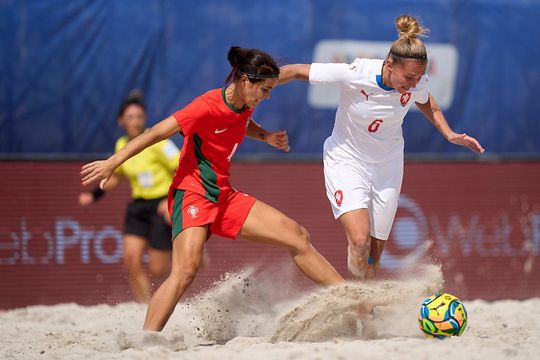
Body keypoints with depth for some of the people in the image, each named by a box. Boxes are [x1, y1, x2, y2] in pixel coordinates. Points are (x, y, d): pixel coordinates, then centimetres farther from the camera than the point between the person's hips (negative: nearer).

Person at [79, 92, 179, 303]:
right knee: (131, 259, -13)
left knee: (158, 271, -4)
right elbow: (116, 177, 22)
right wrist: (94, 195, 10)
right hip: (138, 206, 6)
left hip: (162, 207, -6)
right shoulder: (121, 146, 5)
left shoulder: (156, 142, -14)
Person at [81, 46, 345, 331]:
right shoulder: (209, 107, -20)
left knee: (297, 236, 5)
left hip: (224, 196, 9)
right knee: (186, 269, -29)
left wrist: (265, 136, 12)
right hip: (192, 193, -8)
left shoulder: (245, 105, 5)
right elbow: (157, 133, -20)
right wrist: (112, 163, -23)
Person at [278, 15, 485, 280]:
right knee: (359, 241, -25)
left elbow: (427, 104, 11)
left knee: (374, 254, 5)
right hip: (346, 161, -4)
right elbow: (297, 72, -17)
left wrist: (450, 135, 1)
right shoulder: (354, 74, -30)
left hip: (388, 166, 4)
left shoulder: (417, 82, -16)